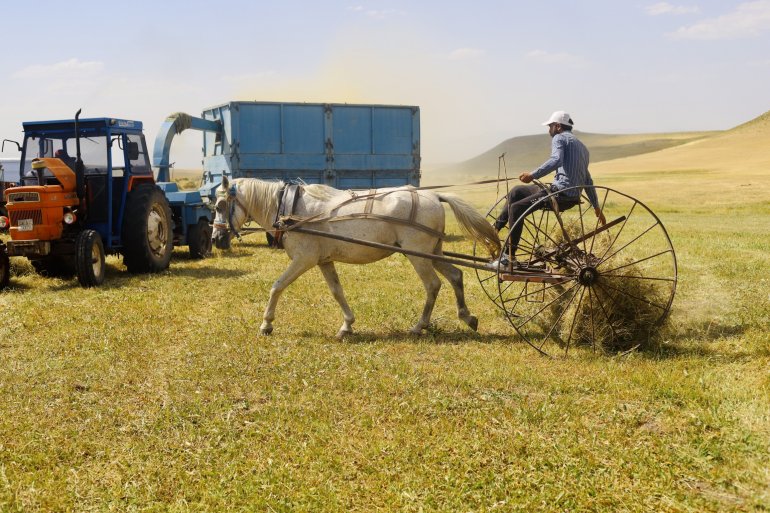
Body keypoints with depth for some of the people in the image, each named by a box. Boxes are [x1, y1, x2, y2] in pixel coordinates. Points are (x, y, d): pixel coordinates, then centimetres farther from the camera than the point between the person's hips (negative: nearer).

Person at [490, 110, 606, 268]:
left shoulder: (559, 138, -1)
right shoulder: (582, 147, 26)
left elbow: (556, 160, -25)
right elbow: (588, 181, 28)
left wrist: (533, 175, -31)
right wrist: (596, 207, 32)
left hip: (560, 193, -9)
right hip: (573, 197, 9)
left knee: (516, 208, -13)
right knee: (516, 191, 19)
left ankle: (508, 257, -16)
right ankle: (494, 229, 20)